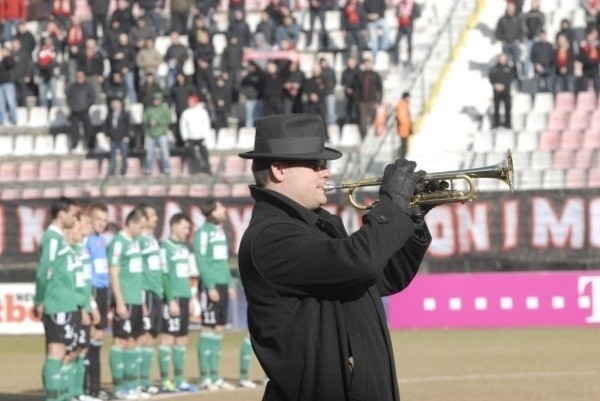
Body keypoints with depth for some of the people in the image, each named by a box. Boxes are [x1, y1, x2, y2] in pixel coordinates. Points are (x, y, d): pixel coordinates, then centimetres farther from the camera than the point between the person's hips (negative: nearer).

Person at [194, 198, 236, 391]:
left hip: (222, 286, 8)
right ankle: (205, 378, -2)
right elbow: (201, 261, -15)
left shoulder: (220, 231, 15)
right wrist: (210, 287, -18)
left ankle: (215, 376, 13)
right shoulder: (204, 233, -10)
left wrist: (230, 284, 15)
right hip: (210, 286, -8)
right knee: (208, 330, -5)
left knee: (219, 330, 9)